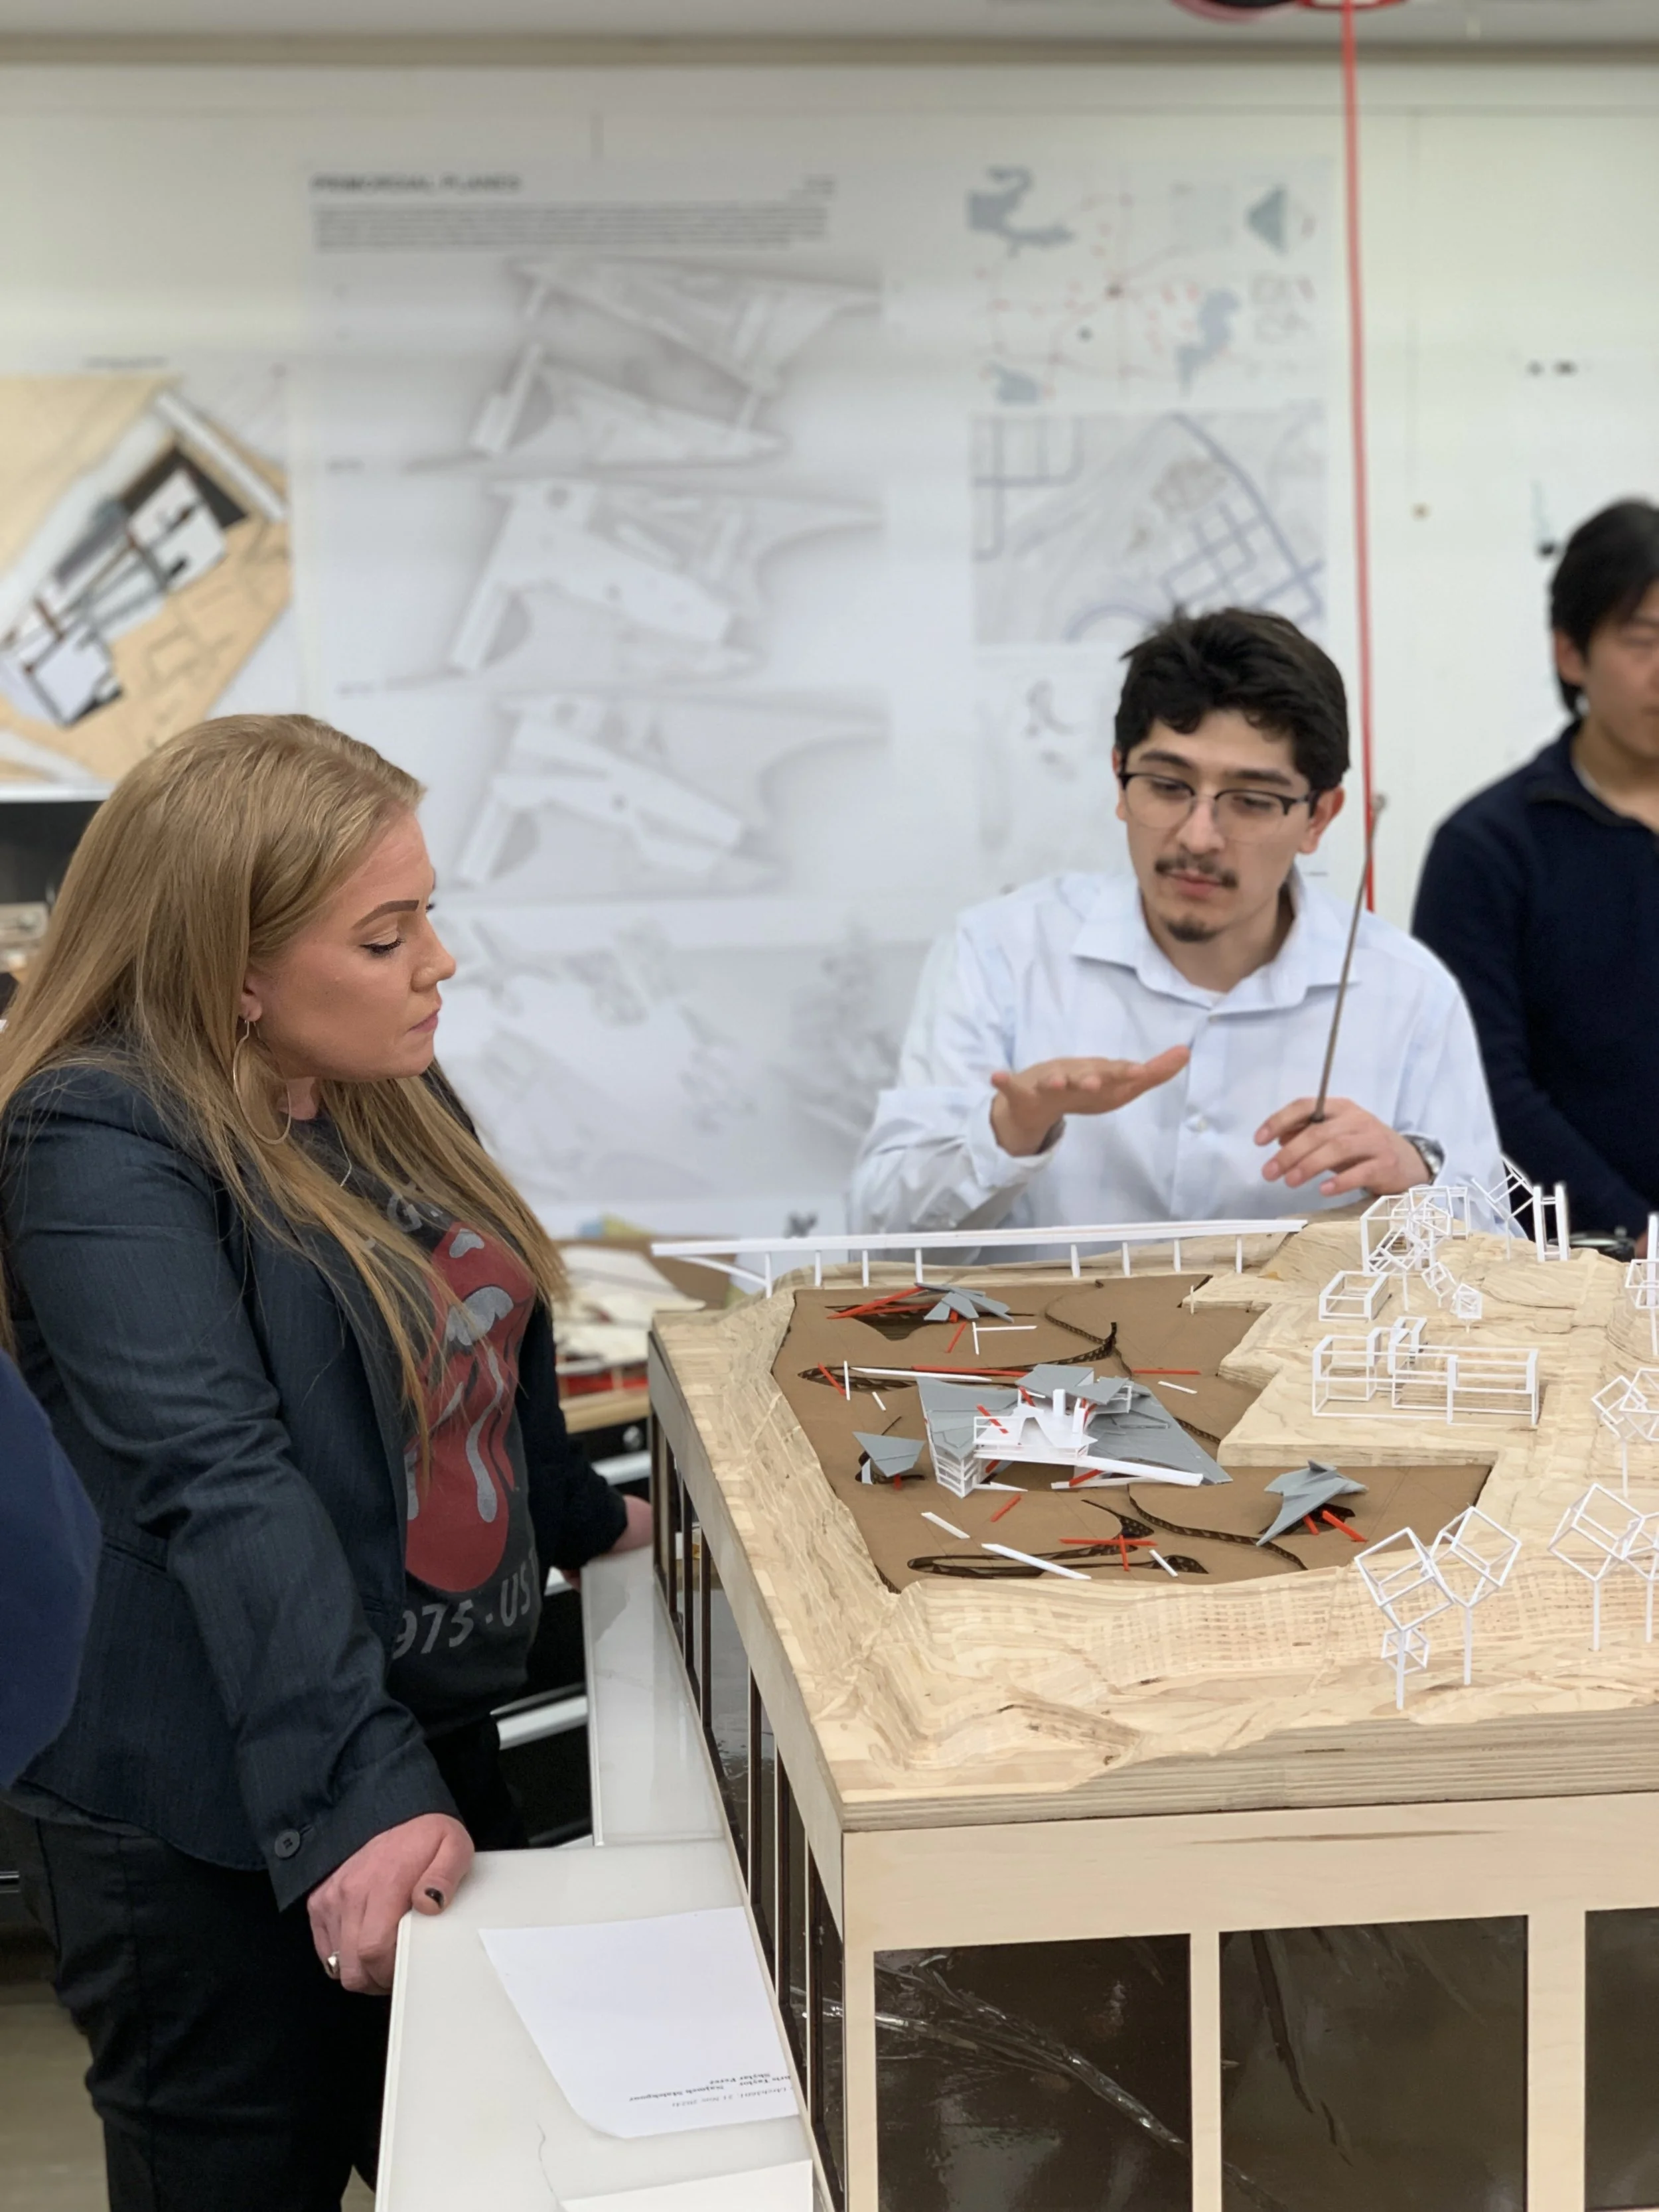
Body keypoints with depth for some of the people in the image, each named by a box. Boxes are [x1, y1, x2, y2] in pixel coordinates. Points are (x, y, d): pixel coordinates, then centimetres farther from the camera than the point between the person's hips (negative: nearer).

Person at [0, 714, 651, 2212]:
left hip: (432, 1727, 8)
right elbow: (218, 1483, -30)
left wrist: (581, 1519, 35)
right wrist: (351, 1800, -37)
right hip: (209, 1812, -8)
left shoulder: (385, 1088, 6)